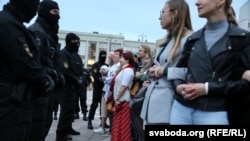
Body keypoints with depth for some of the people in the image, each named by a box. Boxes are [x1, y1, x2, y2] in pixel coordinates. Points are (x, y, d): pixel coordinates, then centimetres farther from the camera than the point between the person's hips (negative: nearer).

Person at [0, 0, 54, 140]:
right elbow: (26, 66, -21)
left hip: (17, 102, 10)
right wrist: (47, 81, -5)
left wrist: (47, 78, 2)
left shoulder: (13, 24, 15)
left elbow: (32, 61, 15)